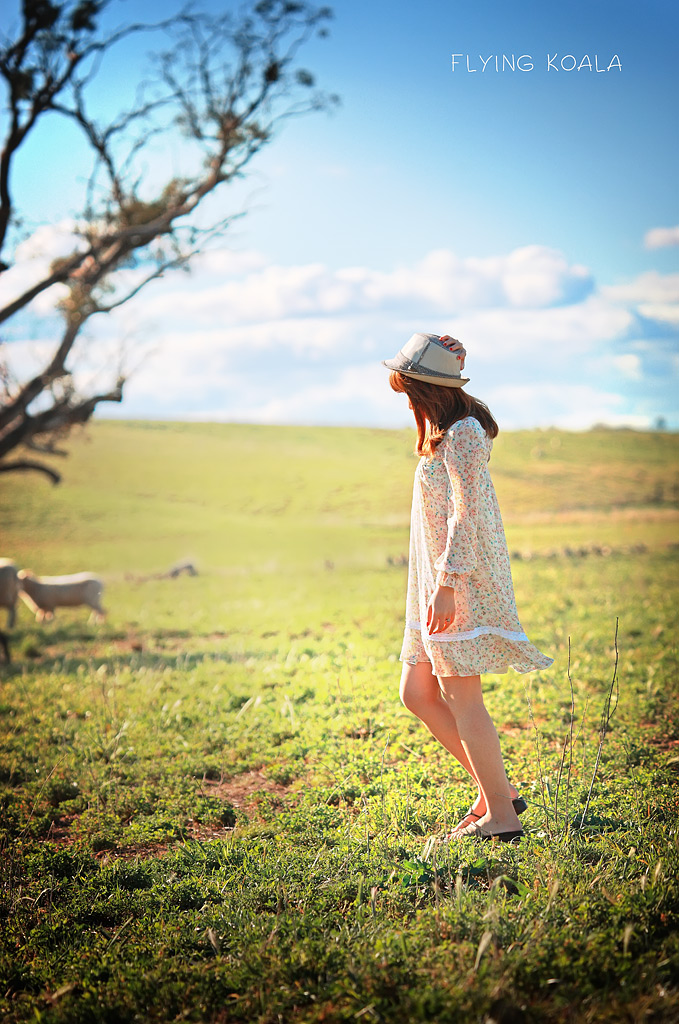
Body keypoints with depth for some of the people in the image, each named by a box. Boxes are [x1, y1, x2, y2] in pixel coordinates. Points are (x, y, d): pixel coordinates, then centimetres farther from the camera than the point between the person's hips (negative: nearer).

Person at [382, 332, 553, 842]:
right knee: (417, 692, 9)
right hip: (440, 583, 10)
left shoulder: (463, 434, -12)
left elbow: (467, 514, -19)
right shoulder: (446, 434, 18)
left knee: (460, 697, -7)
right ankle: (498, 789, 14)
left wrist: (447, 584, -24)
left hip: (464, 584, -10)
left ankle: (501, 817, 2)